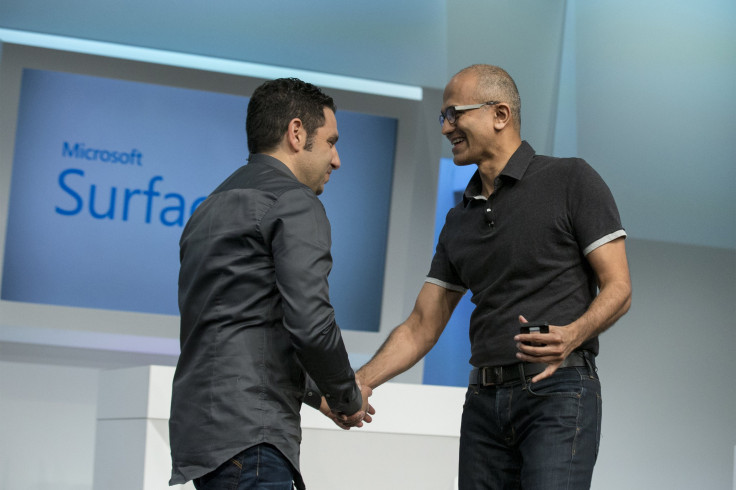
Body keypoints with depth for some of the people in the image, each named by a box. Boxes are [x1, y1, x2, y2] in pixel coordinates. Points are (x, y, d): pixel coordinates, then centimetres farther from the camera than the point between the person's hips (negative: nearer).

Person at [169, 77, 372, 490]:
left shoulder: (212, 208, 24)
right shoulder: (295, 202, -5)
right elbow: (311, 325, -17)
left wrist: (316, 393, 24)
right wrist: (348, 397, 0)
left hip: (200, 427, 10)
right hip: (246, 437, -10)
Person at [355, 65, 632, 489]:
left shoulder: (571, 181, 1)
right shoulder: (459, 222, 19)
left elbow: (618, 289, -3)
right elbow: (422, 326, 16)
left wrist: (571, 335, -23)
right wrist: (356, 384, 2)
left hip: (558, 390, -6)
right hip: (484, 402, 6)